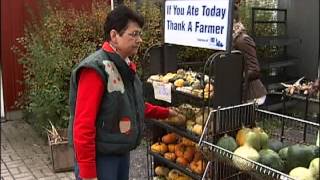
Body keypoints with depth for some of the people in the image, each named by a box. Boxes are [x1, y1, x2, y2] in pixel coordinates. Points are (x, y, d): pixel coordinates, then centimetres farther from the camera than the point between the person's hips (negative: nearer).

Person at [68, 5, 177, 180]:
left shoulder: (125, 66, 7)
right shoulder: (95, 69, -21)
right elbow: (83, 126, -24)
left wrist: (165, 112, 19)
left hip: (122, 152, 9)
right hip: (99, 156, -9)